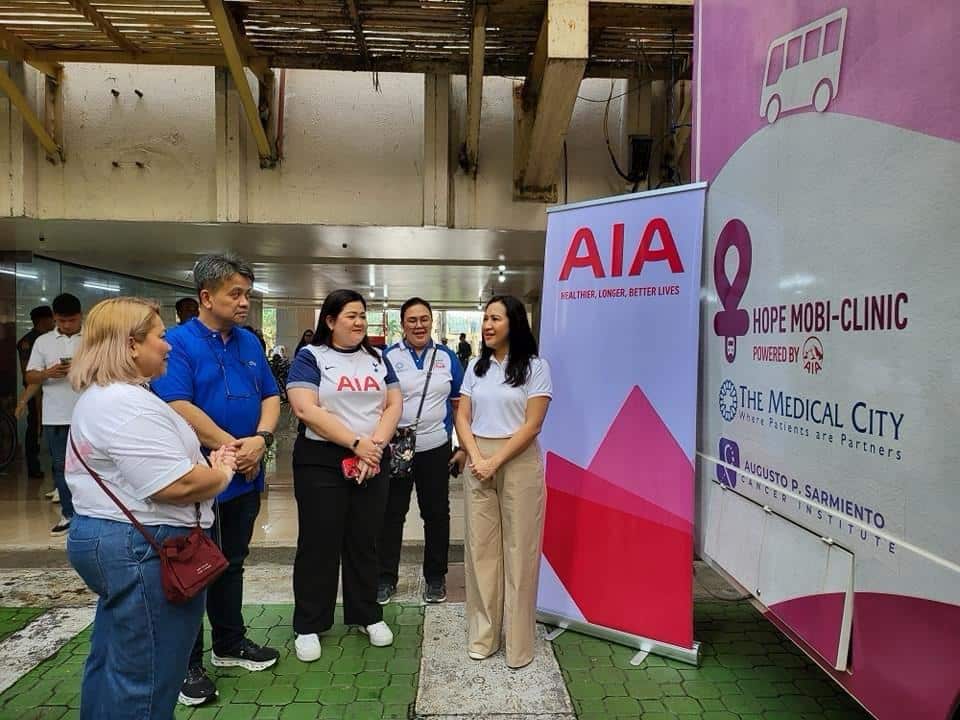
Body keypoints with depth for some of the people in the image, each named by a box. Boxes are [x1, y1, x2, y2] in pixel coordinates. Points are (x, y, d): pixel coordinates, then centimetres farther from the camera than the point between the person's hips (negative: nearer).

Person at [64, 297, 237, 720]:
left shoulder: (99, 396, 13)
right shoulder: (128, 404, -23)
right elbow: (176, 485, -28)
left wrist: (207, 463, 6)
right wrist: (221, 474, -8)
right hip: (143, 548, -11)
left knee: (113, 663, 24)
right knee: (144, 678, 4)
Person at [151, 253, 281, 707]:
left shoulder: (250, 343, 8)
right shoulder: (178, 342, -12)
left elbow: (270, 397, 7)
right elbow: (179, 408, -21)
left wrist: (260, 439, -11)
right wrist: (231, 447, -18)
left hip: (245, 478, 6)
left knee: (232, 564, 19)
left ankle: (230, 643, 35)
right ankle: (187, 663, 23)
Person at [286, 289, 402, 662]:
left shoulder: (377, 358, 11)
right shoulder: (310, 357, -4)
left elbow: (394, 404, 4)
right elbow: (306, 410, -15)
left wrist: (376, 445, -12)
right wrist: (356, 443, -16)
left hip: (372, 462, 4)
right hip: (321, 461, -4)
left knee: (364, 542, 13)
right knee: (318, 544, 5)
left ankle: (367, 615, 28)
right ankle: (309, 625, 21)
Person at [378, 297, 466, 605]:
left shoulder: (447, 357, 5)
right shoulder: (388, 357, 0)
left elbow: (459, 404, 9)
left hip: (436, 448, 2)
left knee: (437, 513, 11)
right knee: (391, 514, 8)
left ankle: (436, 578, 26)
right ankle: (386, 577, 23)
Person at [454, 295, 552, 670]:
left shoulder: (534, 365, -4)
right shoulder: (476, 367, 10)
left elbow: (532, 425, -9)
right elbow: (462, 418, 7)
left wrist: (495, 461, -13)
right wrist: (476, 459, -8)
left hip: (519, 463, -4)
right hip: (478, 464, 4)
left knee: (519, 552, 3)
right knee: (480, 549, 8)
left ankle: (519, 641, 16)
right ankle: (482, 635, 22)